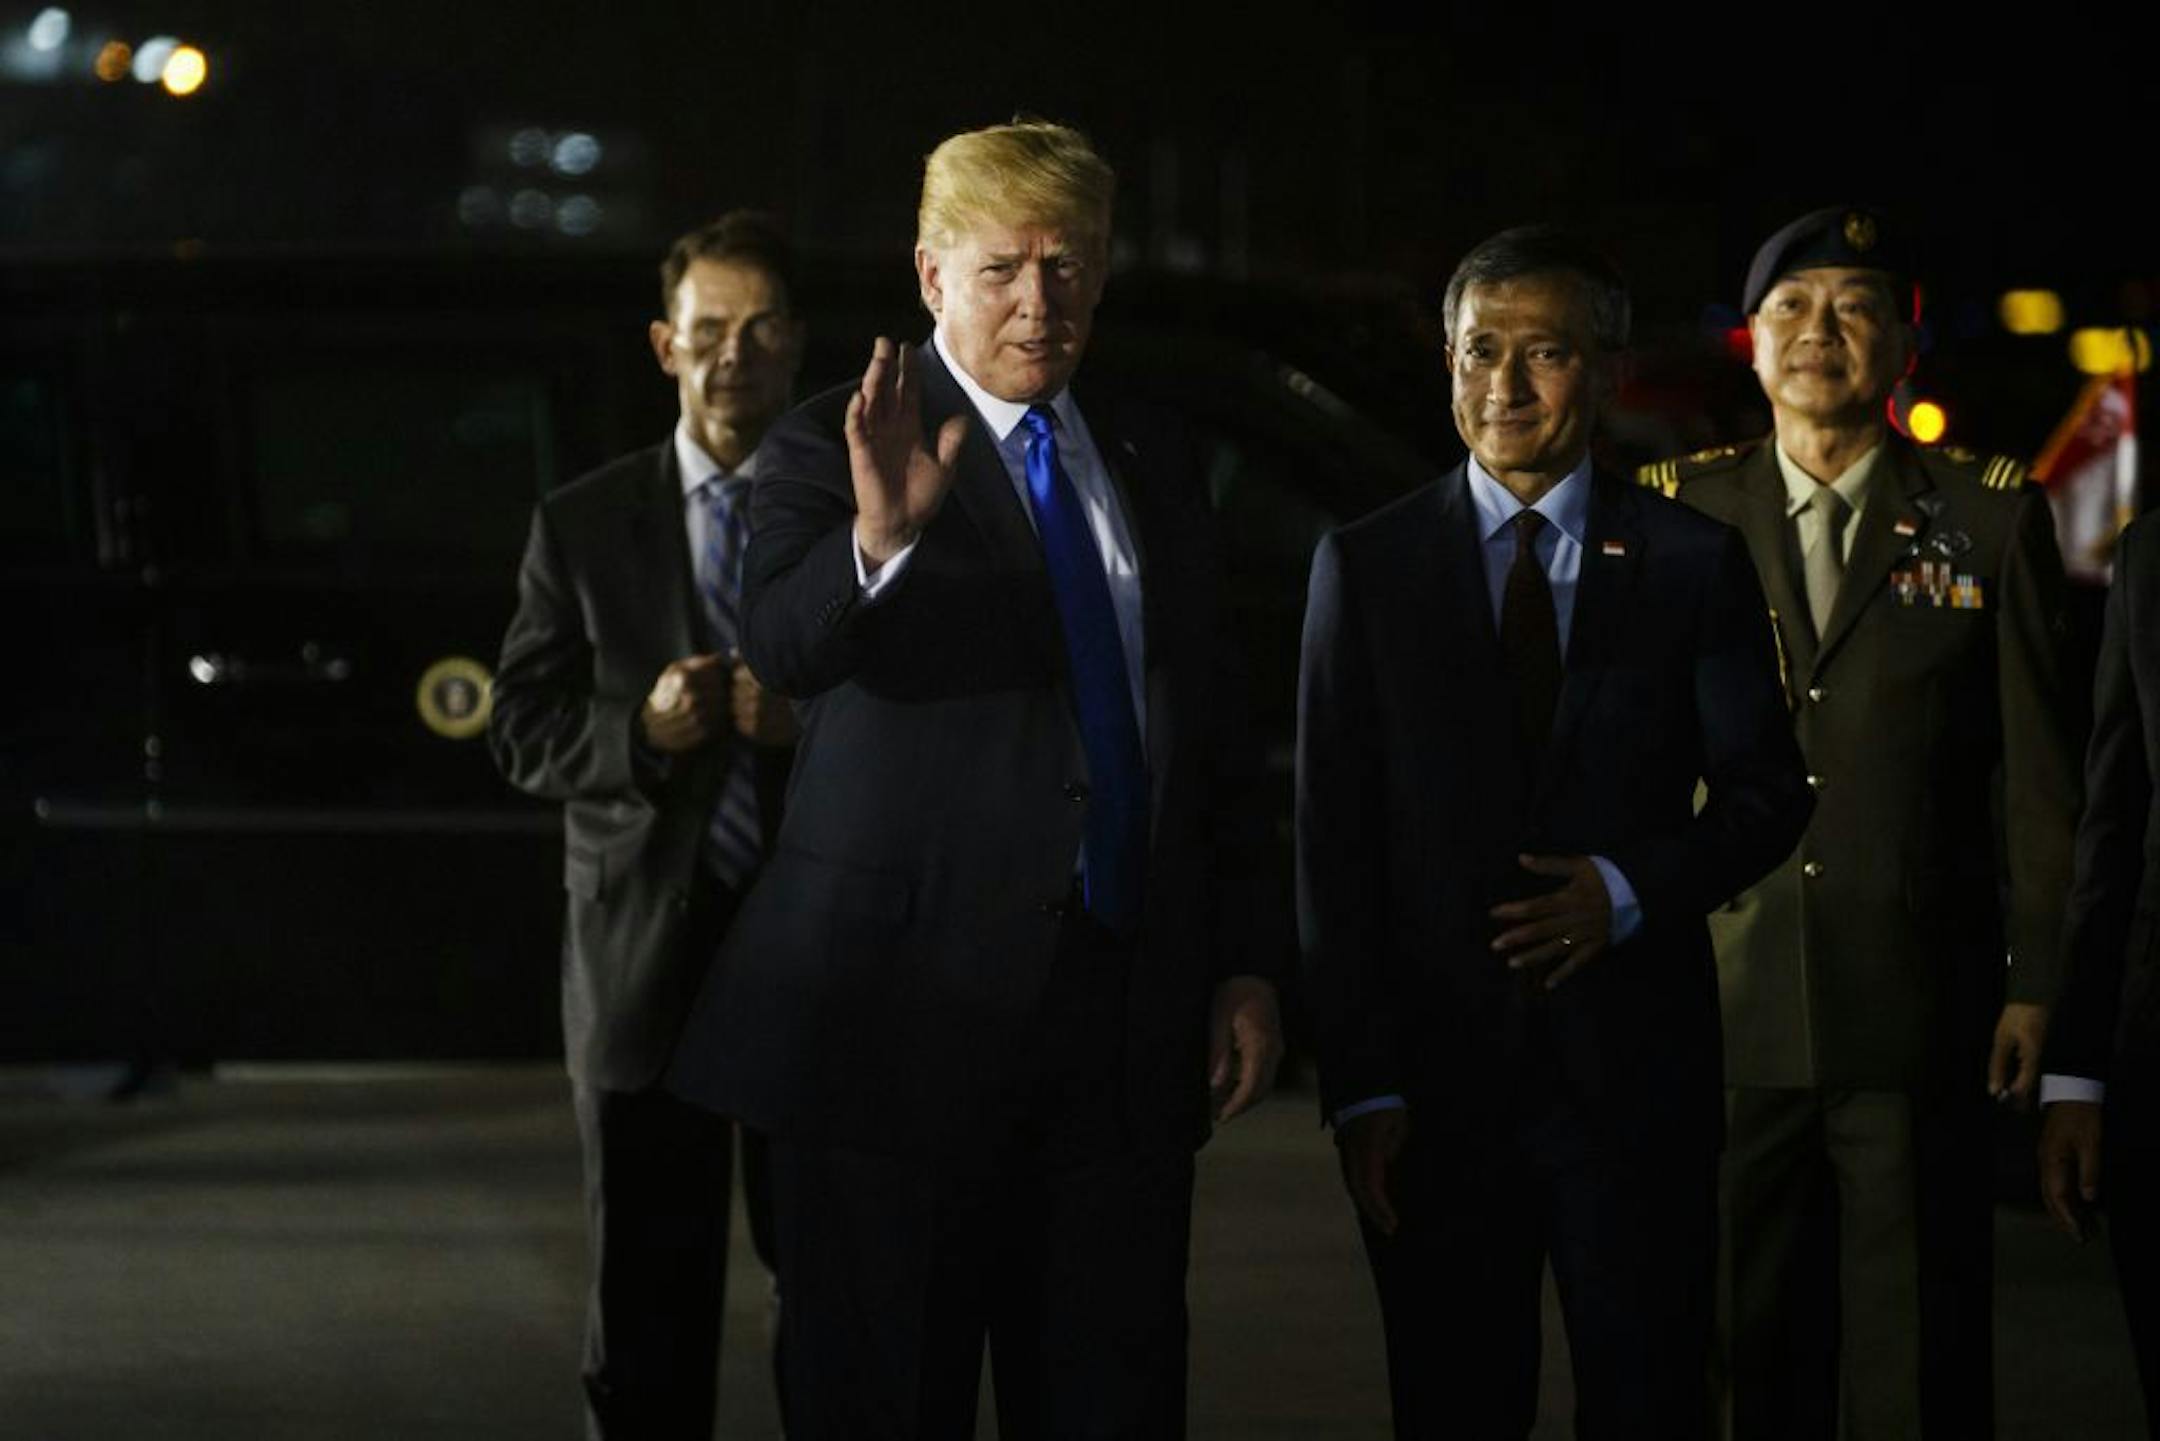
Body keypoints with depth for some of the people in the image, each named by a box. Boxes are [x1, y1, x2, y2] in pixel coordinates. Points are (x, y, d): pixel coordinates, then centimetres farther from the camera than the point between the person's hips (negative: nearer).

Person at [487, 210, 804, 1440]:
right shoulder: (583, 525, 7)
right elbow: (524, 731, 2)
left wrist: (817, 723, -19)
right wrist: (641, 731, -17)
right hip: (646, 956, 1)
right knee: (649, 1307, 6)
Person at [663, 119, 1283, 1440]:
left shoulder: (1153, 461, 14)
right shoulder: (836, 449, -3)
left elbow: (1210, 724, 19)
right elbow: (788, 648, -23)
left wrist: (1238, 963, 13)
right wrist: (879, 536, -43)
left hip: (1127, 1016, 5)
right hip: (911, 1007, -5)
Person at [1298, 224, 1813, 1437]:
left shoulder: (1694, 562, 5)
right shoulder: (1367, 565, 4)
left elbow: (1767, 792, 8)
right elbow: (1335, 840, 2)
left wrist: (1629, 890, -12)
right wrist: (1363, 1083, -5)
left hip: (1635, 1064, 0)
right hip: (1438, 1066, 0)